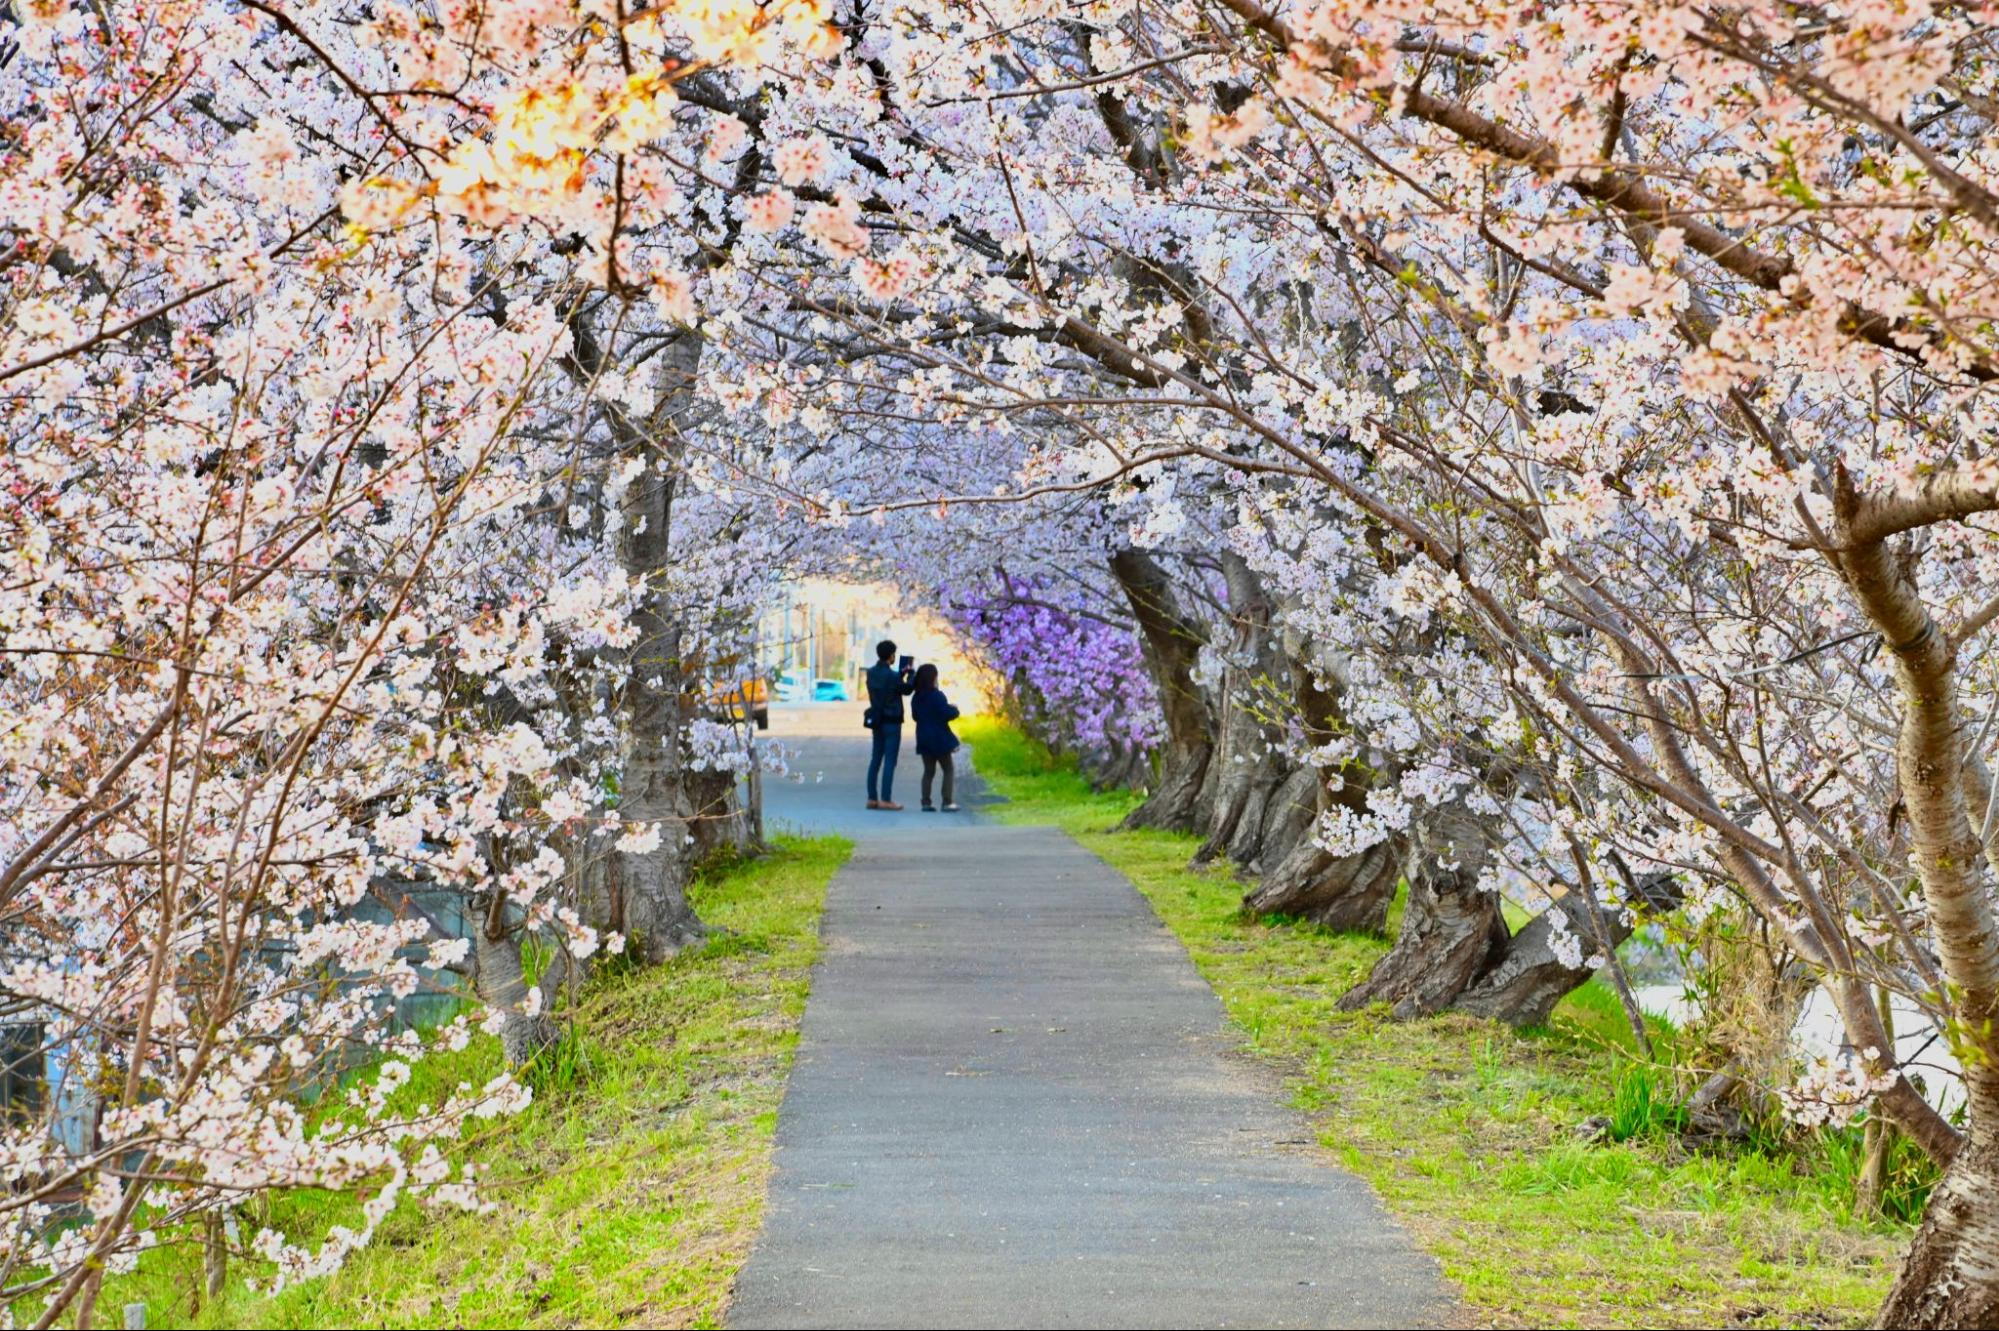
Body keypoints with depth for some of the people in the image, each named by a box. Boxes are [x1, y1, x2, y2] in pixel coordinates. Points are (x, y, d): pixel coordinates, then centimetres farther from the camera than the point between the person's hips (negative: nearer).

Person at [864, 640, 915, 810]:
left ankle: (872, 798, 12)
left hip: (877, 721, 7)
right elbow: (907, 689, -5)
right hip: (892, 722, -7)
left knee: (875, 759, 11)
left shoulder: (871, 673, 3)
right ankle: (886, 799, -6)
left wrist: (901, 673, 19)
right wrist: (911, 674, 12)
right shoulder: (891, 675, -19)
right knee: (890, 761, -4)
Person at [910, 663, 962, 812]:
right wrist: (954, 709, 0)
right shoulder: (937, 696, -17)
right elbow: (948, 714, -19)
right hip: (939, 737, -6)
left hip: (923, 738, 6)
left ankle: (926, 802, 5)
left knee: (929, 770, 11)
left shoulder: (916, 698, 5)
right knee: (948, 770, 4)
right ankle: (947, 802, -2)